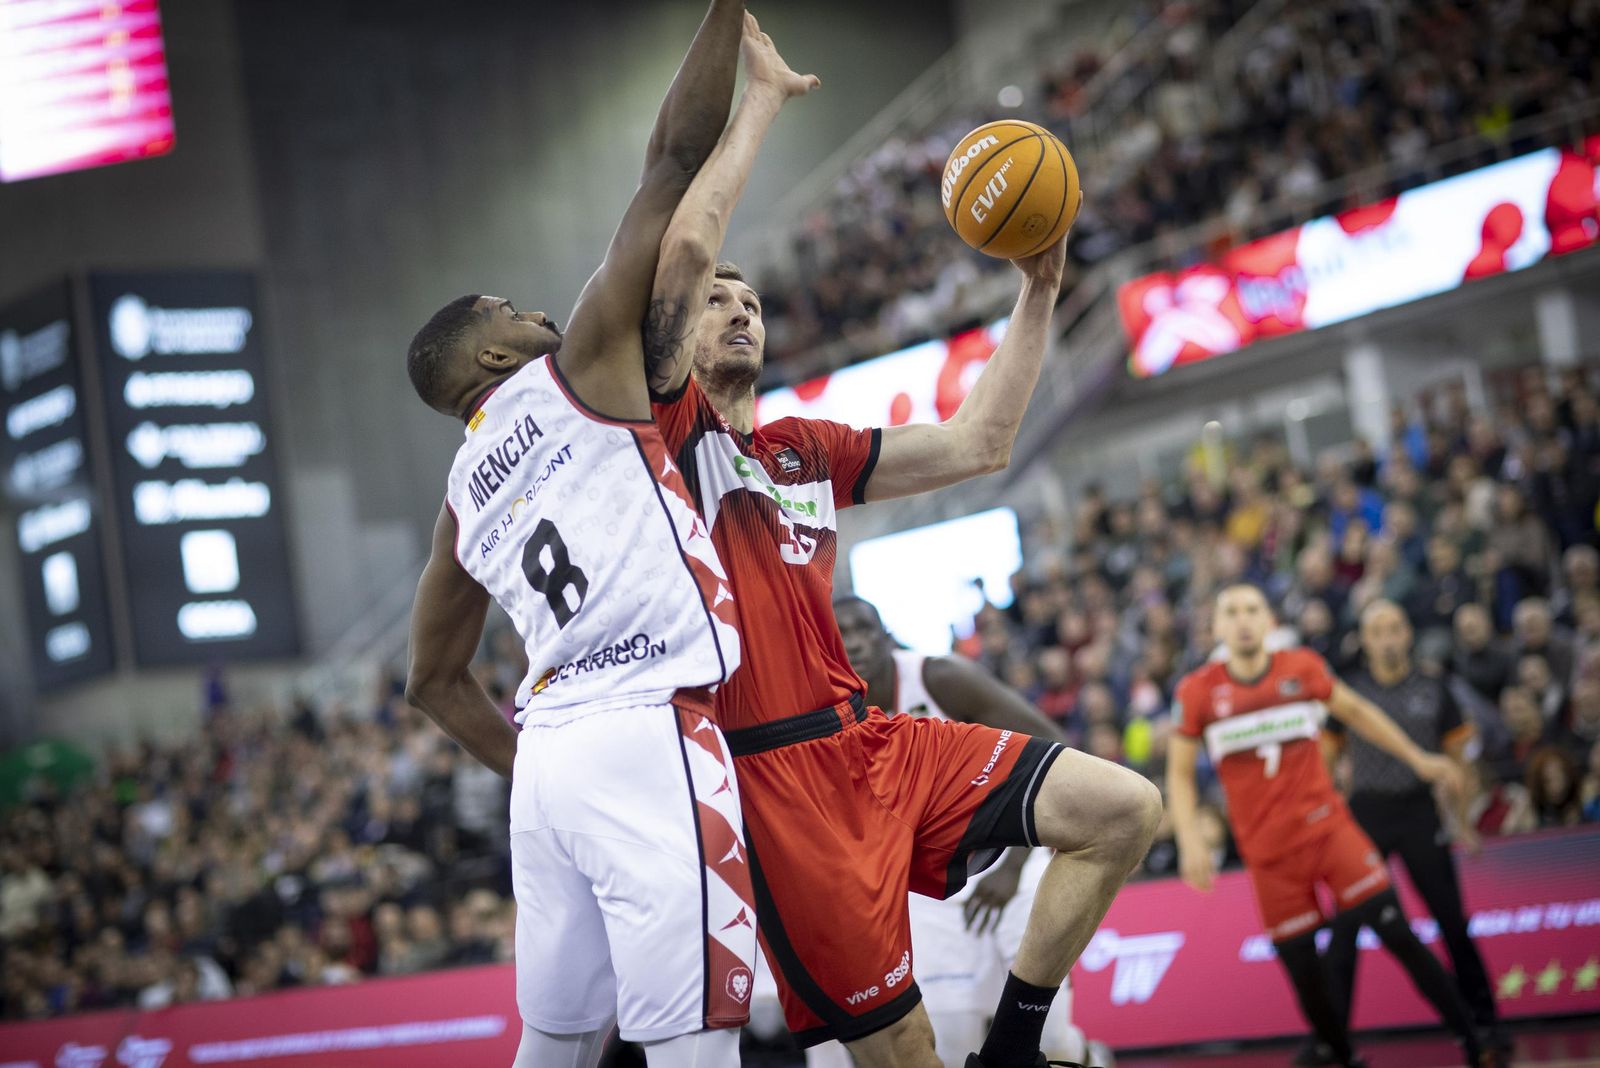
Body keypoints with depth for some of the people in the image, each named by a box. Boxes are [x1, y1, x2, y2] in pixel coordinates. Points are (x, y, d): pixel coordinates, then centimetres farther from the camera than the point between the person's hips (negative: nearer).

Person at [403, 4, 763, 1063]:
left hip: (550, 748, 8)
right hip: (649, 736, -8)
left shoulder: (463, 493, 22)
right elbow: (680, 155, 1)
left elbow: (434, 680, 30)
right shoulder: (581, 367, 4)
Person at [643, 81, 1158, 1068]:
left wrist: (1039, 292, 19)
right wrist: (763, 97, -1)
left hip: (870, 742, 8)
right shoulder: (668, 422, 1)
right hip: (776, 775, -8)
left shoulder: (811, 452, 22)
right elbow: (689, 243, -12)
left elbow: (978, 445, 22)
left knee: (1125, 810, 0)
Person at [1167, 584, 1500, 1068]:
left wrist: (1417, 758, 19)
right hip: (1269, 854, 0)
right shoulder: (1198, 692, -3)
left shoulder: (1303, 669, 0)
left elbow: (1355, 711, 18)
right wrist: (1191, 842, -7)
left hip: (1329, 827, 0)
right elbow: (1180, 774, 5)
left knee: (1398, 935, -10)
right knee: (1304, 973, 1)